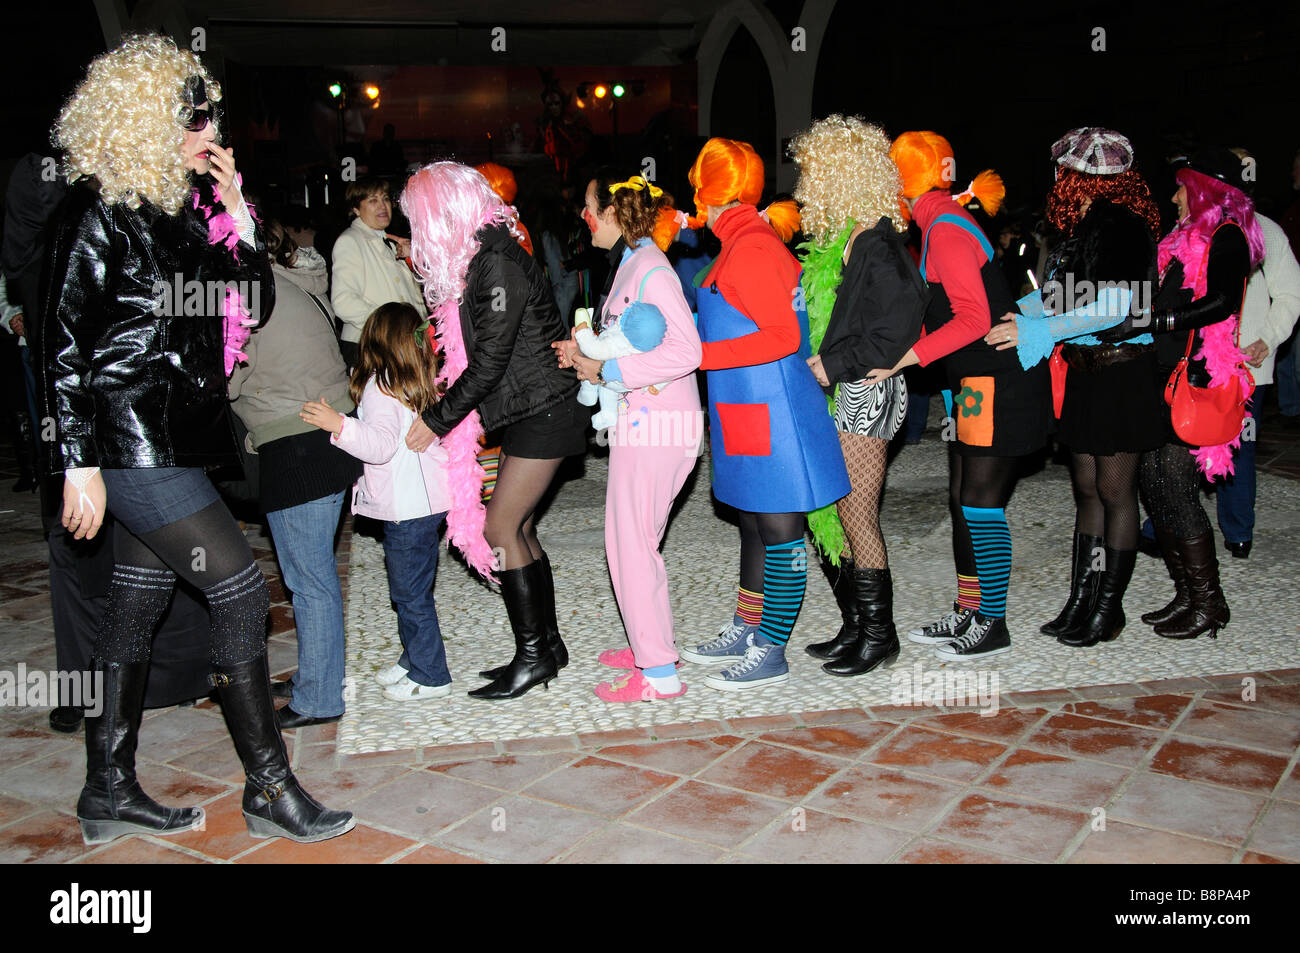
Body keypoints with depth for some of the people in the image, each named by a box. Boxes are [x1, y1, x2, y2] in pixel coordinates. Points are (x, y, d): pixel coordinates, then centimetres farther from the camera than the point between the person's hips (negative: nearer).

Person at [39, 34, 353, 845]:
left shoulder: (186, 206, 11)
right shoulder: (102, 214, -11)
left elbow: (256, 304, 11)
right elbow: (63, 345, -12)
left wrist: (235, 208, 1)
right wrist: (79, 463, -15)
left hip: (174, 436, 8)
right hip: (129, 438, -8)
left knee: (140, 602, 12)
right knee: (240, 588, -8)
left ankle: (109, 791, 24)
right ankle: (269, 786, 4)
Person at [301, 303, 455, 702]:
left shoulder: (380, 386, -17)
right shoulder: (419, 382, 8)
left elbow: (382, 443, -30)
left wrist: (339, 425, -39)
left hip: (408, 508, -9)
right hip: (427, 501, 9)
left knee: (411, 593, 2)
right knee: (408, 589, 21)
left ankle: (430, 676, 11)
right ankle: (414, 659, 33)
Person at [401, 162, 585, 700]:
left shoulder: (497, 264, -19)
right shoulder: (479, 261, 12)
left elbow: (489, 362, -20)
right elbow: (471, 355, 15)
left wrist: (437, 421, -14)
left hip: (543, 411, -9)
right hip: (528, 411, 9)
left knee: (501, 527, -7)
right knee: (519, 526, 11)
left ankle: (533, 655, 2)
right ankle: (546, 645, 20)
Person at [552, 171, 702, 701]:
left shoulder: (650, 269, -15)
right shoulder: (630, 264, 14)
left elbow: (684, 350, -24)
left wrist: (606, 371, -19)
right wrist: (586, 353, 6)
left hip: (656, 427, -10)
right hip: (637, 422, 10)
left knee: (631, 545, -5)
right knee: (632, 541, 16)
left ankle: (660, 673, 4)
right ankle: (649, 645, 29)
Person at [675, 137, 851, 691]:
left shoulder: (751, 248, -17)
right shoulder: (743, 241, 13)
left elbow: (783, 336, -22)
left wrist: (698, 355, -22)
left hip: (770, 416, -10)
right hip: (745, 414, 10)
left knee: (779, 531, 0)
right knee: (755, 525, 17)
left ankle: (770, 655, 8)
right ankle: (744, 632, 30)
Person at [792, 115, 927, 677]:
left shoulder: (876, 244, -15)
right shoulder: (837, 241, 13)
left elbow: (900, 321, -21)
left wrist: (836, 364, -19)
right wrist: (821, 366, 9)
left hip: (866, 394, -9)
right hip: (842, 394, 9)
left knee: (856, 515, -2)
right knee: (840, 514, 12)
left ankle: (878, 636, 10)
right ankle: (855, 626, 23)